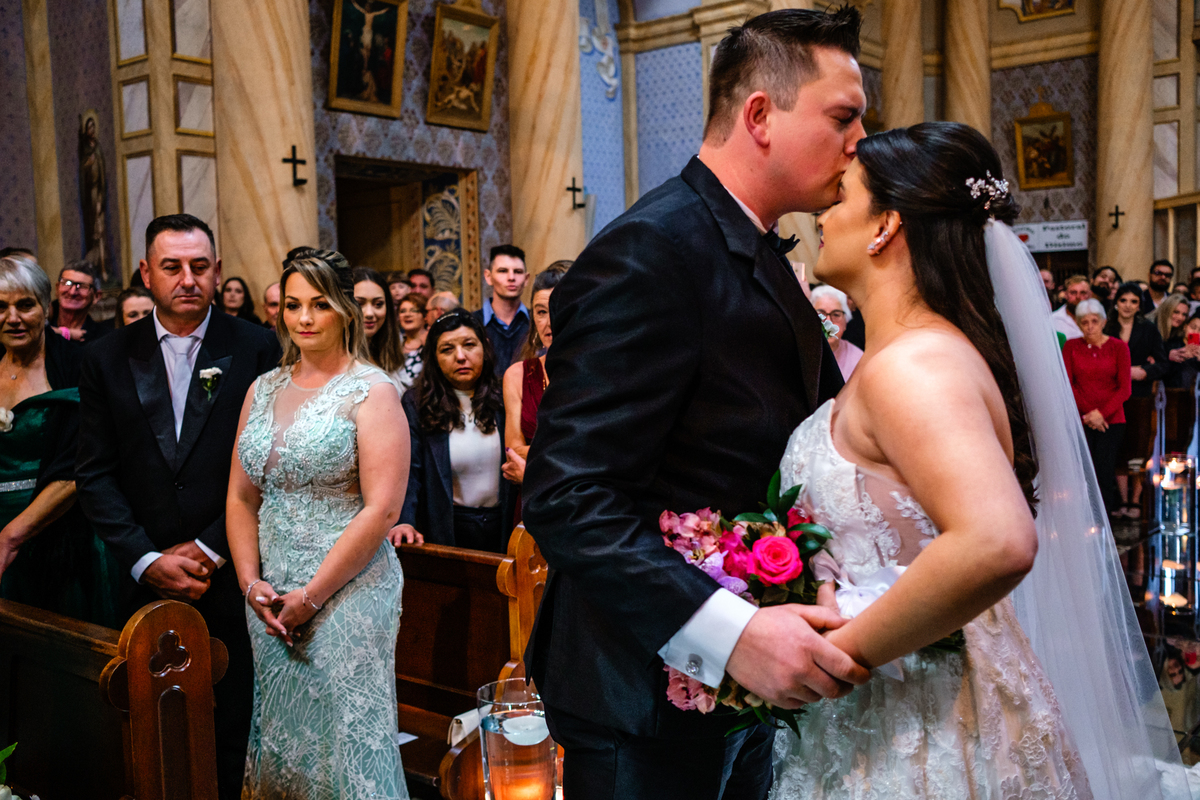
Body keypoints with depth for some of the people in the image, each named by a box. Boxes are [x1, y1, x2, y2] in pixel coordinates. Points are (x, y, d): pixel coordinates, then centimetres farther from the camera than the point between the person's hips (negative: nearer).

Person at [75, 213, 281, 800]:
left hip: (231, 573, -1)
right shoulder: (106, 358, 4)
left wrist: (208, 550, -9)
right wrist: (147, 561, -8)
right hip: (146, 578, 2)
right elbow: (94, 475, 2)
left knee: (233, 723, 8)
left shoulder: (255, 349, -2)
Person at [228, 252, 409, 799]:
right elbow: (240, 498, 11)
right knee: (279, 731, 14)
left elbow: (382, 508, -16)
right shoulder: (263, 390, 10)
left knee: (343, 734, 2)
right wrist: (251, 581, -3)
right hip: (270, 597, 6)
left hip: (348, 591, -5)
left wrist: (311, 596, -15)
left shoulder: (371, 391, -8)